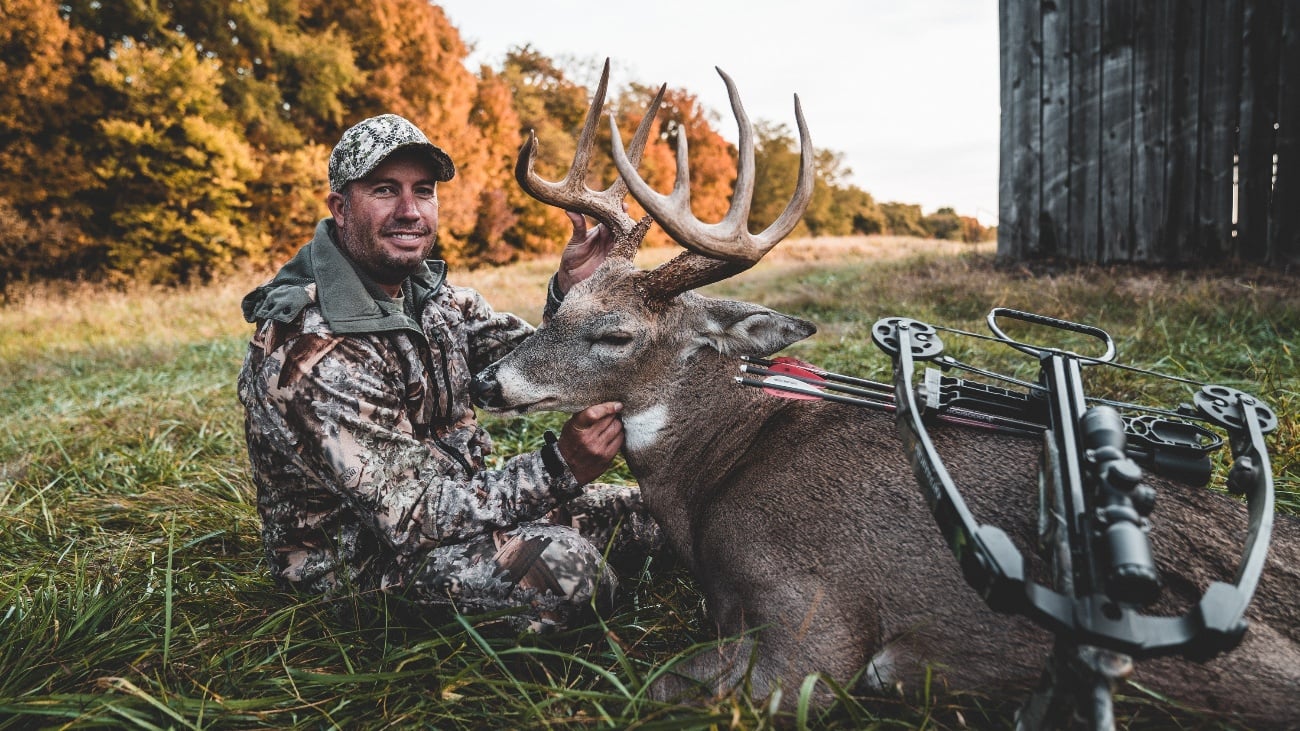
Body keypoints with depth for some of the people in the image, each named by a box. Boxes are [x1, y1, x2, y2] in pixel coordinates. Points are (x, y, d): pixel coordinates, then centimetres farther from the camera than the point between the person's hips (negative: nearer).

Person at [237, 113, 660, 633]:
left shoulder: (428, 290, -1)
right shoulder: (314, 351, -27)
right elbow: (414, 517, -29)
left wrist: (571, 289, -19)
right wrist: (559, 468, -37)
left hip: (450, 497, 8)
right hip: (358, 557, -7)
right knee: (561, 563, -31)